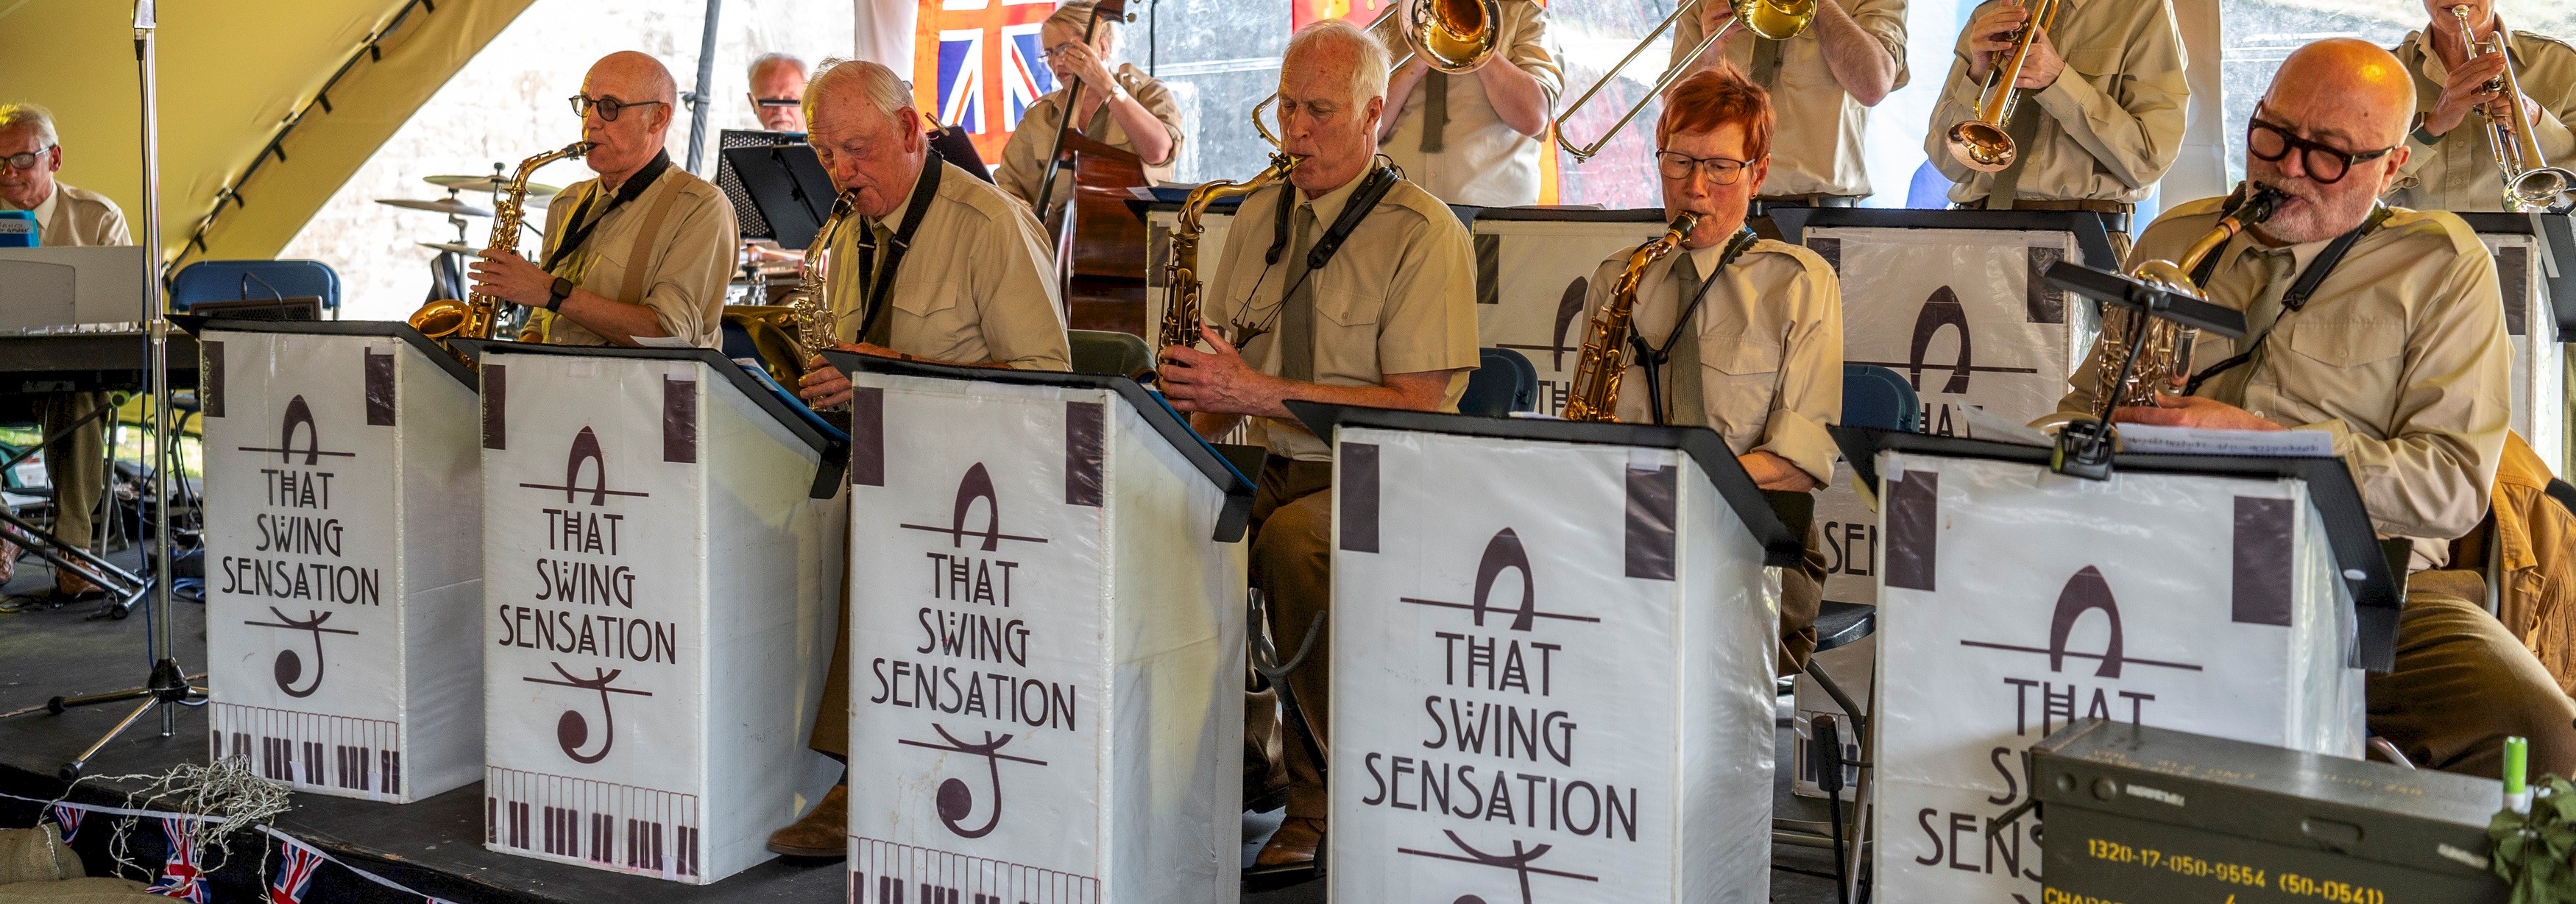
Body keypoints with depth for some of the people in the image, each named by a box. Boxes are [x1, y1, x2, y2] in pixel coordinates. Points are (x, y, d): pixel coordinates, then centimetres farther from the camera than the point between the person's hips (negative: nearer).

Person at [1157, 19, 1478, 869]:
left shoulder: (1424, 233, -7)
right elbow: (1225, 369, 19)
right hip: (1270, 473, 6)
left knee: (1293, 538, -37)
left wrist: (1264, 392, -23)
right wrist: (1199, 409, -5)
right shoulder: (1258, 218, 14)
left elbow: (1417, 407, -16)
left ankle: (1320, 805, -22)